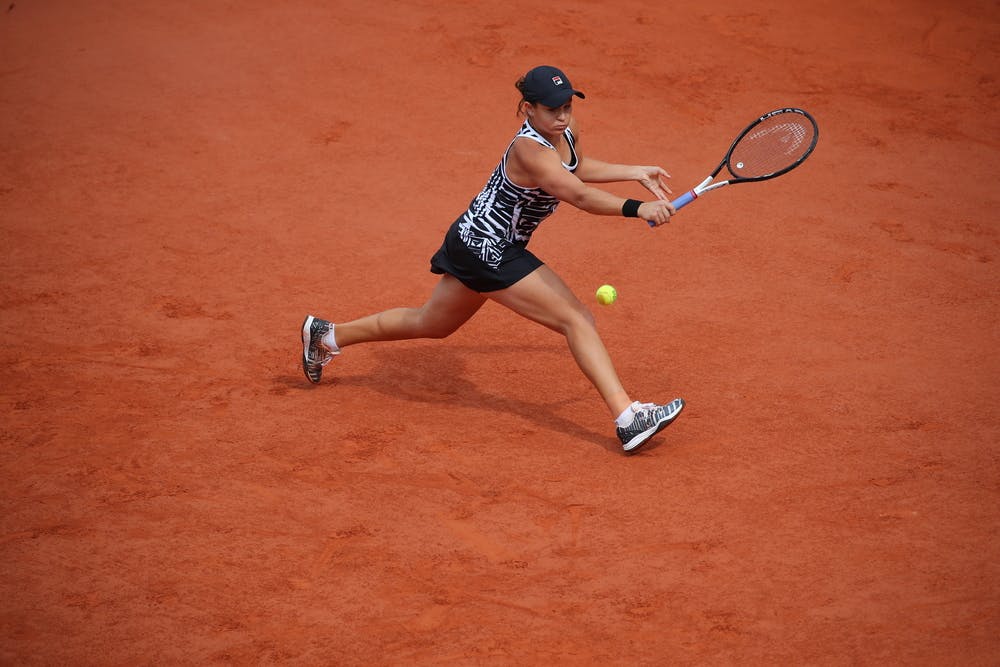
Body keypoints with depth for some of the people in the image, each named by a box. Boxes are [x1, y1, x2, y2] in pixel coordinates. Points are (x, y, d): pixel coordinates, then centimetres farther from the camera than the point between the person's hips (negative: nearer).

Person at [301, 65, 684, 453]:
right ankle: (629, 418, -17)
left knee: (431, 324, 27)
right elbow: (579, 196, -40)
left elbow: (576, 168, 23)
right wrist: (637, 209, -50)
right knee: (578, 320, -15)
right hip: (489, 251, -10)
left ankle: (327, 335, 41)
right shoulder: (529, 149, -27)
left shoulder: (567, 130, 0)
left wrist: (636, 172, 19)